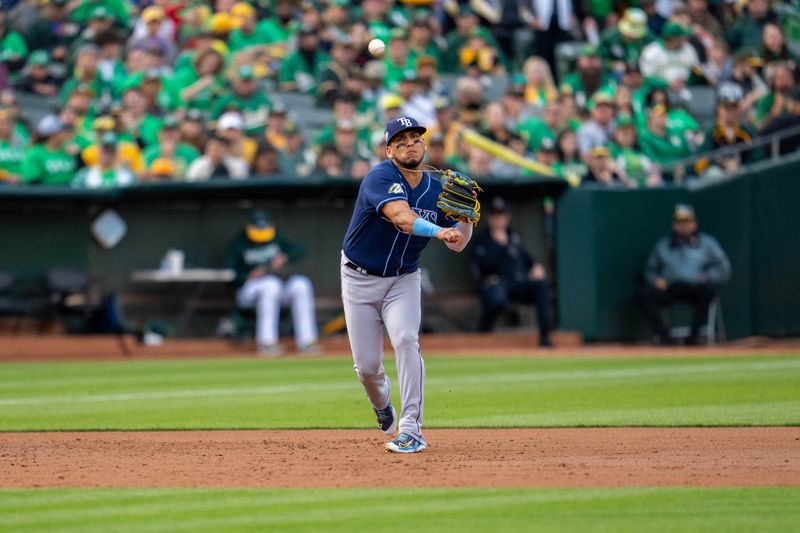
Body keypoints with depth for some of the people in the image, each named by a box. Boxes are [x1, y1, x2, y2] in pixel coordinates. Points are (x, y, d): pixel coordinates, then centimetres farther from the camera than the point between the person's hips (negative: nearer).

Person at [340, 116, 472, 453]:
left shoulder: (437, 191, -2)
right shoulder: (380, 178, -20)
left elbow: (457, 244, 1)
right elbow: (400, 216, -39)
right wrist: (438, 231, -54)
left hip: (404, 280, 2)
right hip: (360, 279, -2)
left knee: (405, 340, -24)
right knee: (367, 365, 0)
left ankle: (411, 432, -23)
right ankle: (381, 403, 38)